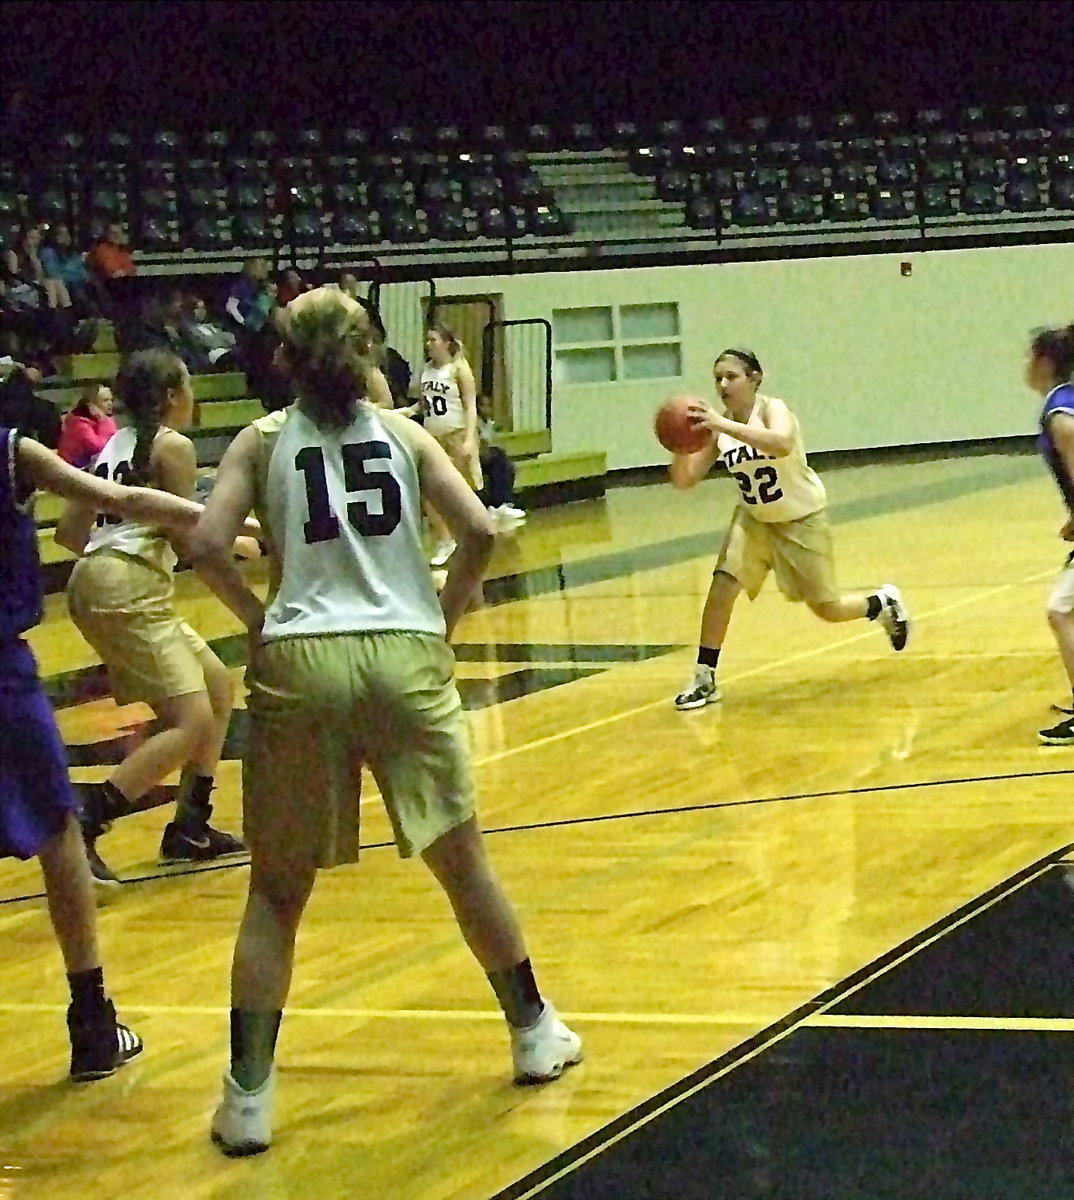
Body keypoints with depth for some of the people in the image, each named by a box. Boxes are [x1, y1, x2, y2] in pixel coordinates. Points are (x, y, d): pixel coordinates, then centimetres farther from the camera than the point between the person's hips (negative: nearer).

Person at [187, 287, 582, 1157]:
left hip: (301, 660, -1)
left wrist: (258, 617, 6)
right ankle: (536, 1034, 32)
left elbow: (207, 543, -7)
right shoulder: (402, 434, 10)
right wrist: (445, 619, 12)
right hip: (405, 655, 1)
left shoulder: (264, 441, 7)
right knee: (463, 863, 17)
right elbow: (479, 533, -1)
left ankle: (248, 1098, 0)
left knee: (278, 890, 7)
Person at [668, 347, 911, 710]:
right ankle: (704, 680, -3)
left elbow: (781, 445, -50)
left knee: (828, 609, 3)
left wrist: (723, 425, -56)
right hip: (754, 520, 4)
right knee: (721, 588, -14)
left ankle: (883, 603, 35)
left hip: (802, 519, -4)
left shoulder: (773, 409, -25)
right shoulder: (719, 427, -10)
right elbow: (683, 479, -12)